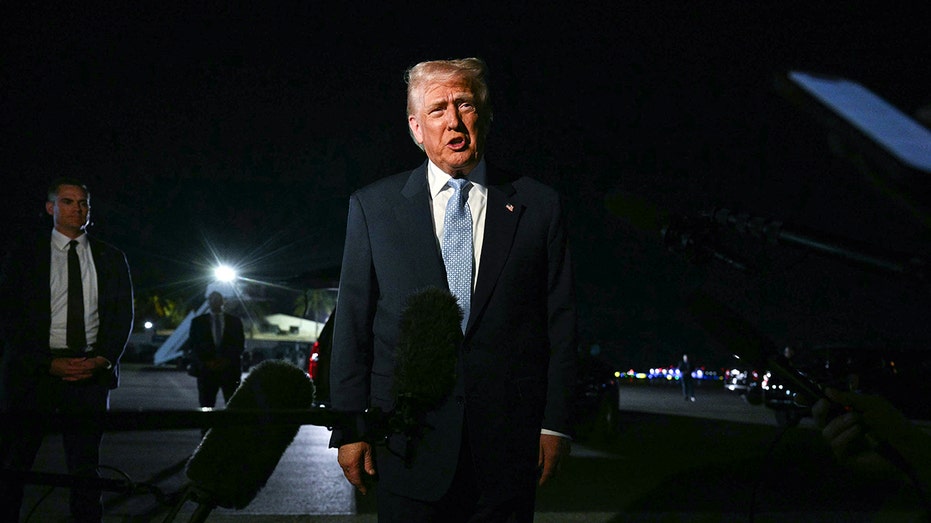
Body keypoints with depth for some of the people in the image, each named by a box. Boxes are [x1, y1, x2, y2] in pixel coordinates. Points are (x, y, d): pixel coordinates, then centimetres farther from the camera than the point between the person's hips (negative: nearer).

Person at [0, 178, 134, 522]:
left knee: (85, 466, 2)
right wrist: (49, 364, -11)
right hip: (33, 373, -1)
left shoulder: (112, 259, 14)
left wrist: (103, 359, -7)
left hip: (91, 373, 1)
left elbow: (123, 315, 11)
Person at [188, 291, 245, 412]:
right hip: (206, 370, 0)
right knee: (206, 407, -3)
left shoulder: (235, 321, 10)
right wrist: (207, 362, -8)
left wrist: (227, 361, -6)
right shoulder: (198, 322, 10)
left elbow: (240, 345, 8)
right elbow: (194, 346, 6)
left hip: (231, 369, 0)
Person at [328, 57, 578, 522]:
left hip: (508, 444, 1)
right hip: (408, 445, 0)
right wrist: (350, 427, 0)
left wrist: (555, 424, 0)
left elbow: (560, 322, 4)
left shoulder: (538, 206, 4)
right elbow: (352, 322, 4)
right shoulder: (372, 206, 5)